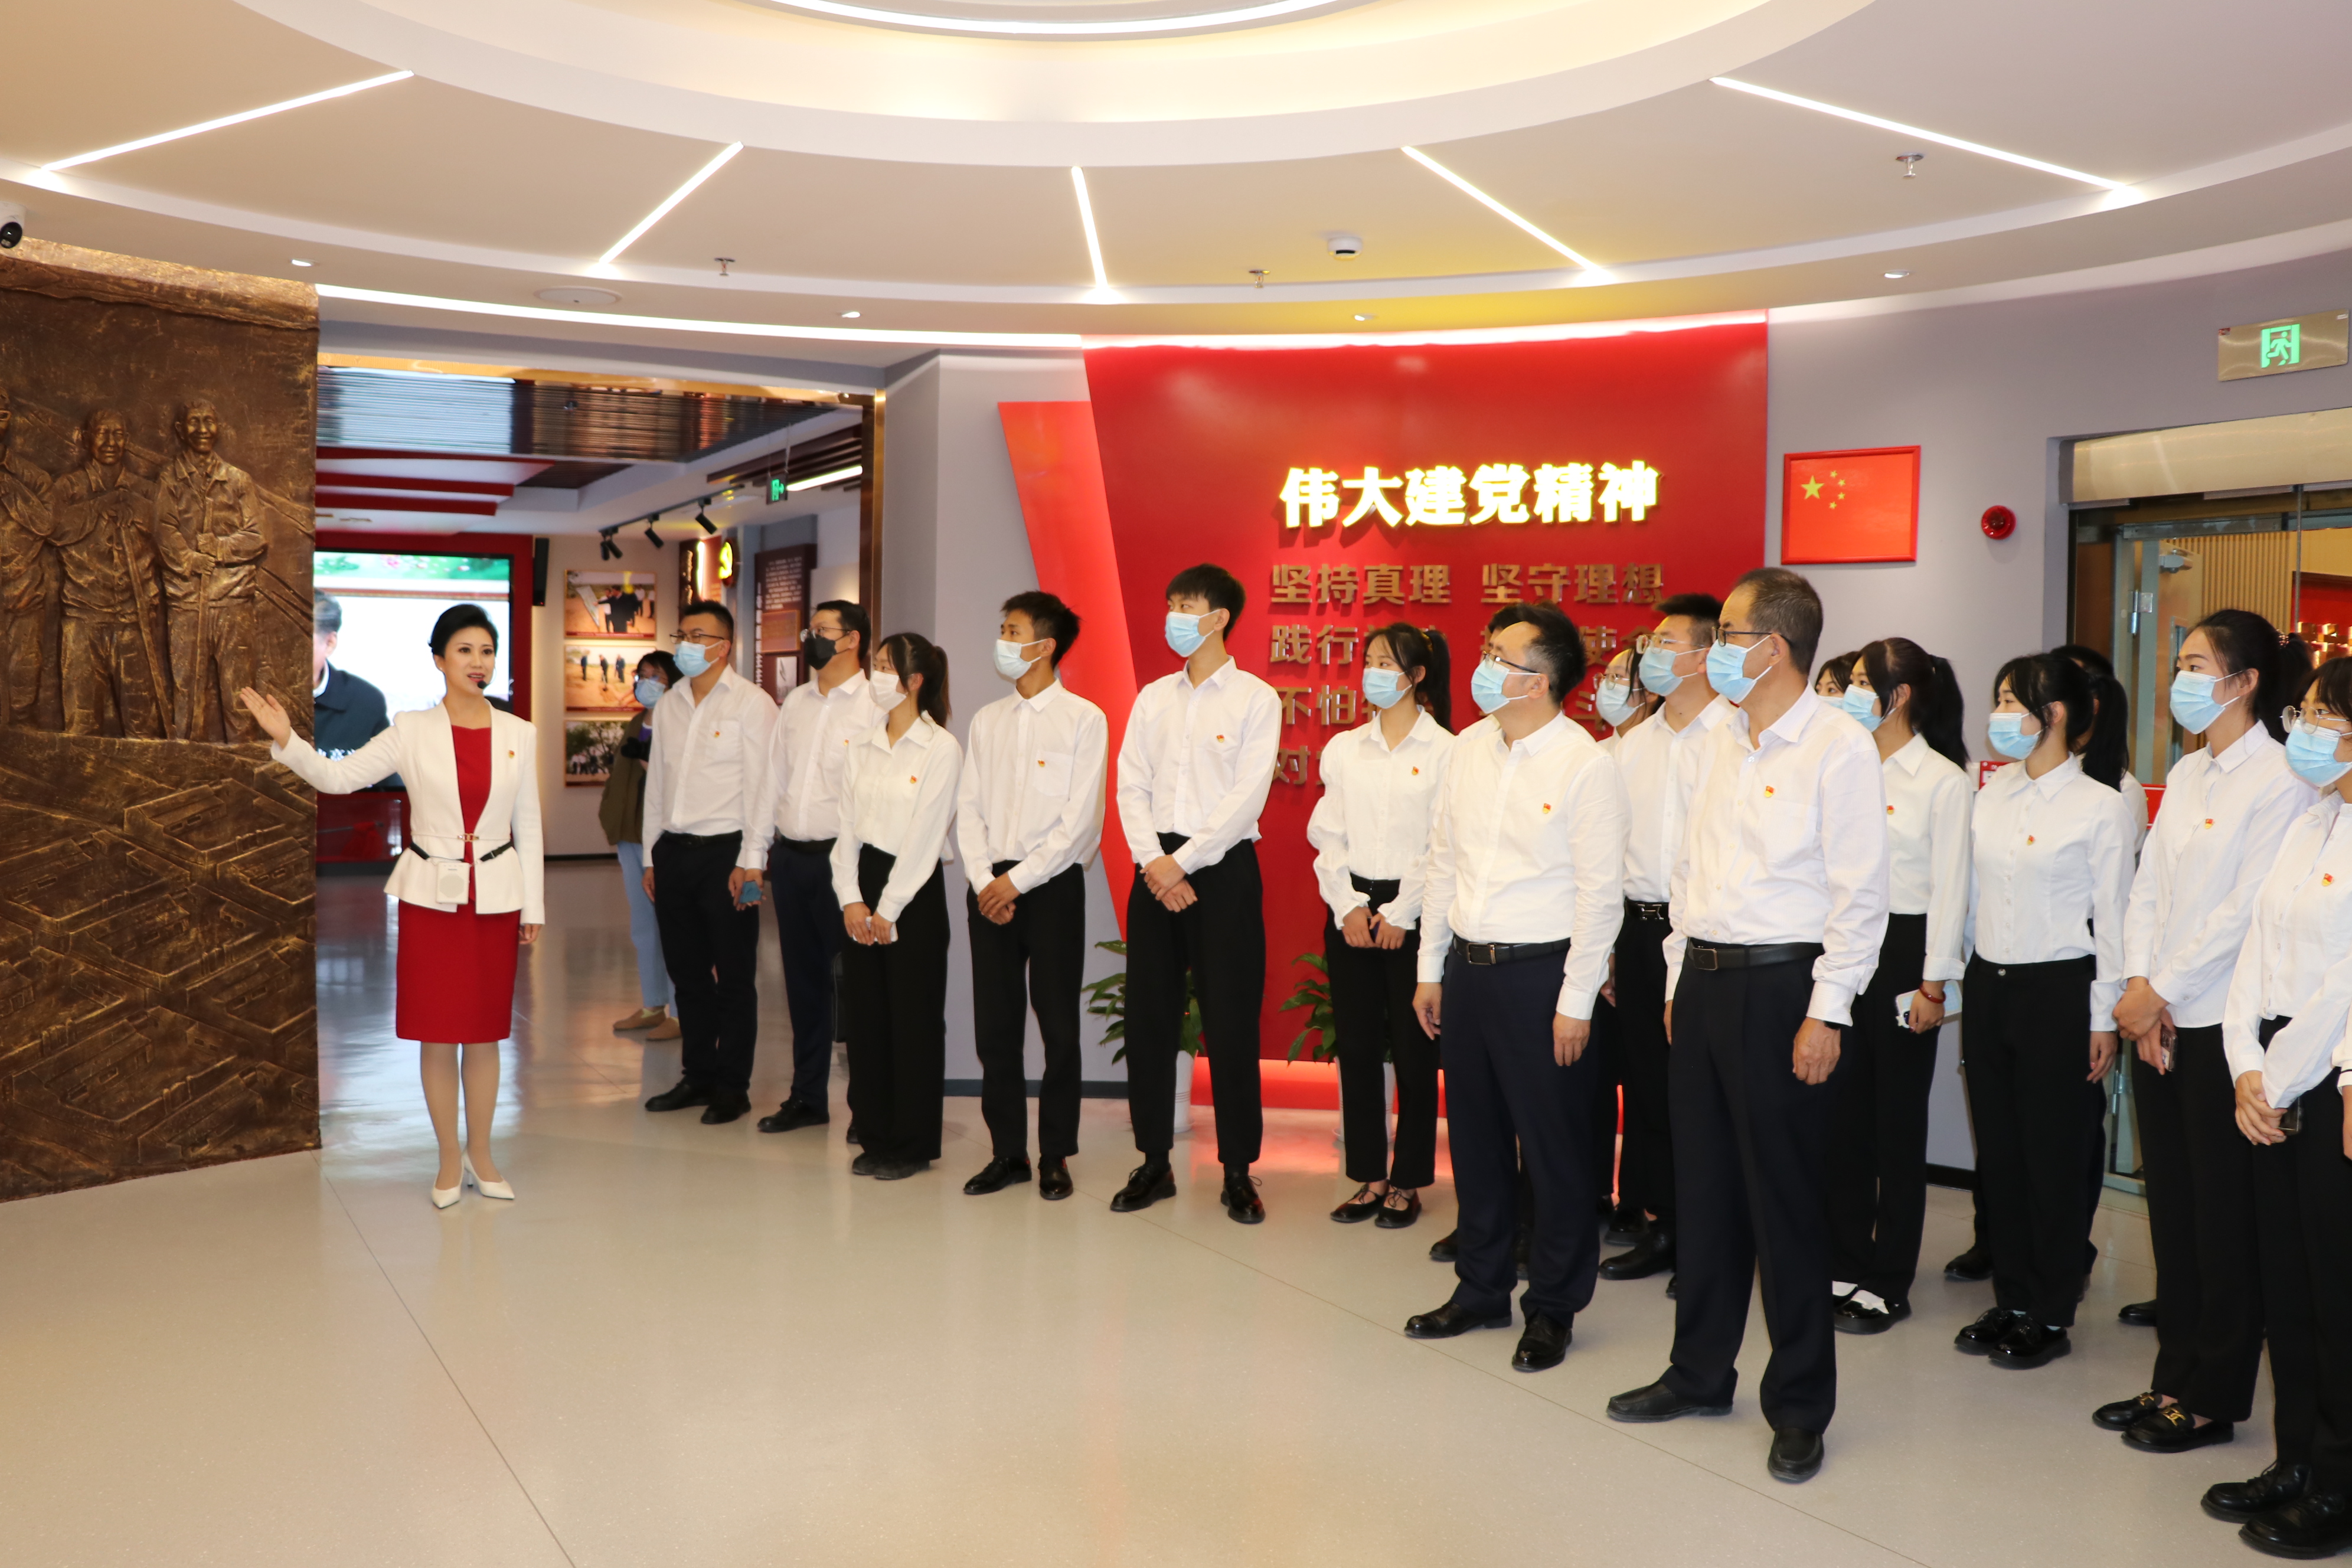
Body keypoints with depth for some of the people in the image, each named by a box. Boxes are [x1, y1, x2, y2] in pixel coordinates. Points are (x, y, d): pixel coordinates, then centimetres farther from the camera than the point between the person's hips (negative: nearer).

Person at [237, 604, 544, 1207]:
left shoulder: (519, 734, 2)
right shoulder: (412, 731, -2)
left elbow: (528, 825, 5)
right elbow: (339, 776, -8)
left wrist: (534, 906, 5)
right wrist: (286, 740, -24)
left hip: (496, 896, 1)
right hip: (431, 894, -1)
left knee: (485, 1032, 8)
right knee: (437, 1033, 4)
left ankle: (481, 1153, 24)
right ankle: (450, 1158, 19)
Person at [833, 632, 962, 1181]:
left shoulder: (941, 748, -8)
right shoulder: (862, 749, 11)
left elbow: (925, 836, -11)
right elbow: (847, 826, 9)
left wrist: (889, 908, -12)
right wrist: (851, 897, -3)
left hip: (914, 892, -6)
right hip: (862, 886, 6)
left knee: (914, 1020, 0)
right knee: (865, 1015, 8)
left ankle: (912, 1146, 11)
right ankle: (875, 1137, 20)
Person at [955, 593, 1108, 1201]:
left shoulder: (1083, 719, -3)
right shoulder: (987, 720, 13)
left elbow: (1080, 820, -9)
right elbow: (968, 808, 9)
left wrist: (1019, 880, -12)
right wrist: (984, 880, -5)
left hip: (1052, 884, -4)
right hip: (990, 885, 5)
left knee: (1058, 1025, 0)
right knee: (995, 1026, 5)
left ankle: (1055, 1156, 11)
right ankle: (1007, 1151, 16)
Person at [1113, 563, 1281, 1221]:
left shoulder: (1255, 698, -2)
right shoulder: (1153, 698, 13)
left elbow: (1246, 797, -10)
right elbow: (1131, 786, 7)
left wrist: (1183, 862, -13)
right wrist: (1152, 861, -8)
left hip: (1222, 867, -5)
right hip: (1156, 867, 5)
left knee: (1230, 1022, -2)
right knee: (1148, 1017, 5)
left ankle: (1238, 1172, 9)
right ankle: (1154, 1162, 17)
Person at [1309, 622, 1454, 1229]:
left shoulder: (1444, 750, -3)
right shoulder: (1344, 748, 10)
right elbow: (1327, 836, 7)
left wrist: (1400, 913, -10)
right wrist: (1348, 905, -5)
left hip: (1413, 915, -4)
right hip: (1351, 911, 4)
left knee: (1413, 1052, 1)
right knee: (1357, 1047, 6)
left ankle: (1407, 1183, 13)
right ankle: (1369, 1178, 17)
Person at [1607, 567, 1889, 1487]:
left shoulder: (1838, 747, -10)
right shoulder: (1710, 748, 12)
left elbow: (1861, 894, -12)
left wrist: (1826, 1012, -15)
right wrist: (1680, 981, 14)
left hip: (1782, 983, -7)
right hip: (1703, 980, 7)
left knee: (1786, 1198, 2)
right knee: (1703, 1186, 14)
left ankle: (1799, 1406, 17)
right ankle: (1700, 1373, 29)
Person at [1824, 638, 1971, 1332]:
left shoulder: (1942, 780, -7)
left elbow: (1949, 888, -8)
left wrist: (1934, 982, -11)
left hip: (1902, 950, -5)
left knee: (1898, 1120, 5)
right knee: (1843, 1115, 10)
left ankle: (1888, 1283, 15)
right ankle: (1845, 1265, 22)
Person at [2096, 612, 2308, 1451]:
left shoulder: (2280, 779, -11)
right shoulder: (2187, 773, 13)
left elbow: (2246, 910, -16)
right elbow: (2148, 888, 10)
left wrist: (2163, 991, -12)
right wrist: (2140, 987, -2)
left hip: (2223, 1025, -7)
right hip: (2159, 1020, 7)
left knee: (2224, 1216, 3)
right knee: (2171, 1207, 13)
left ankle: (2214, 1397, 15)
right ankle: (2176, 1379, 24)